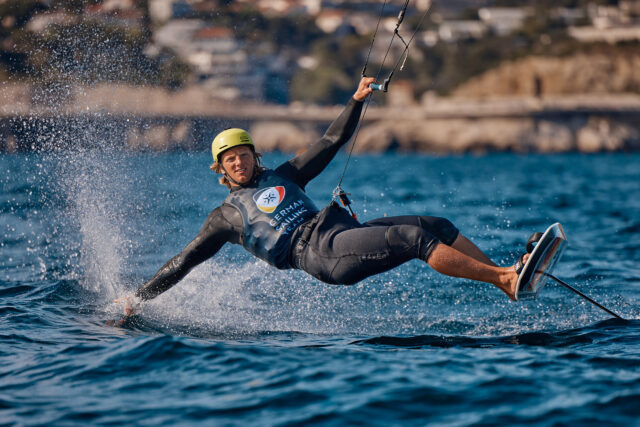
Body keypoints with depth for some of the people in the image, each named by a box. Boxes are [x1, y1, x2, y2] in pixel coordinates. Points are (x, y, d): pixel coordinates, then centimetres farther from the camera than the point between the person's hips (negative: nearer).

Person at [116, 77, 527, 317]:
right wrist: (140, 296, 12)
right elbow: (184, 261, 15)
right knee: (415, 238, -25)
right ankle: (504, 278, -32)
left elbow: (331, 142, 25)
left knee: (438, 226, -8)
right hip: (321, 252, -7)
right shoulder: (226, 216, 13)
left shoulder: (284, 176, 26)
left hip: (346, 230, 7)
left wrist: (357, 101, 14)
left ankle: (508, 278, -12)